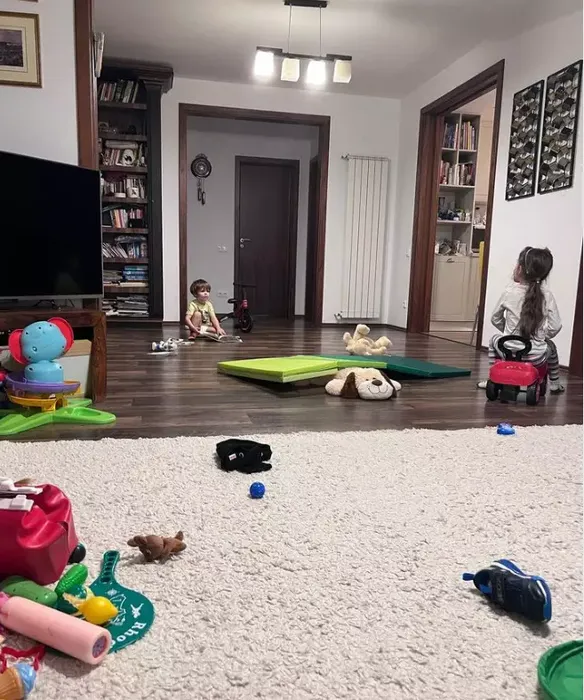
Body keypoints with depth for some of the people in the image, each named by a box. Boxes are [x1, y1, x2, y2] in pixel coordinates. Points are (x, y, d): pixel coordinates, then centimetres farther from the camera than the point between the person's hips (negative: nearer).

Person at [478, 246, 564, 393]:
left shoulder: (509, 293, -8)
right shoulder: (547, 296, -7)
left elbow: (495, 319, 3)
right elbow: (555, 327, -7)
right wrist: (542, 335, 12)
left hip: (508, 351, -1)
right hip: (536, 356, 1)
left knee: (495, 339, 31)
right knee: (551, 346, 35)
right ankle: (554, 384, 45)